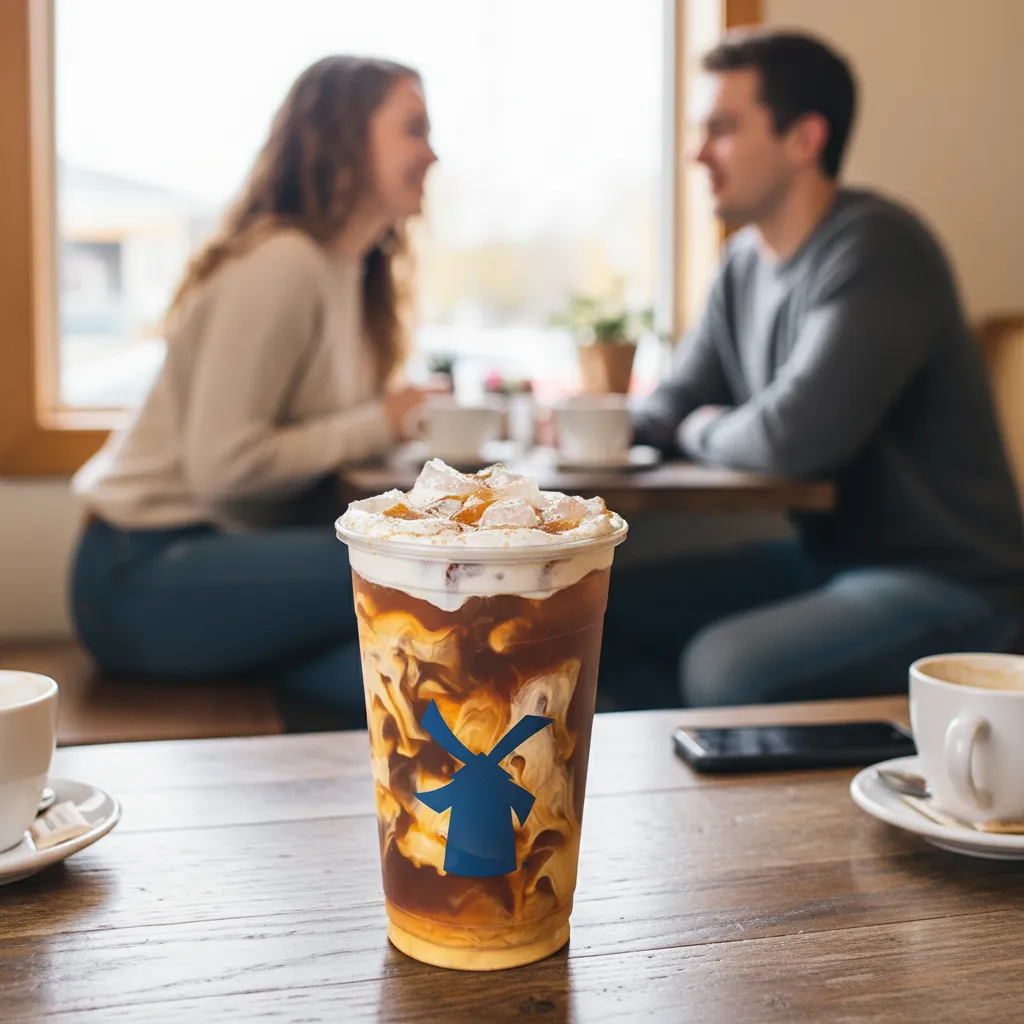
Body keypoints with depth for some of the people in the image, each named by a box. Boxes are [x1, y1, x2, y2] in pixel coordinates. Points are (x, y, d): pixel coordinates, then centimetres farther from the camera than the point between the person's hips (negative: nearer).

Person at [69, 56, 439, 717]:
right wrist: (378, 425, -14)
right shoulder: (281, 265, -17)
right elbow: (222, 464, -22)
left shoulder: (355, 272, 12)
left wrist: (407, 420, -2)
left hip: (231, 551, 9)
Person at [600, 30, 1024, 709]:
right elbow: (682, 401, 15)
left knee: (726, 665, -31)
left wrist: (702, 432, -9)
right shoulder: (749, 258, 8)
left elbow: (796, 435, -30)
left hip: (945, 584, -9)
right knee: (608, 611, 5)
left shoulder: (877, 249, -20)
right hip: (827, 556, 9)